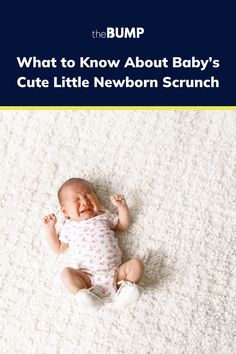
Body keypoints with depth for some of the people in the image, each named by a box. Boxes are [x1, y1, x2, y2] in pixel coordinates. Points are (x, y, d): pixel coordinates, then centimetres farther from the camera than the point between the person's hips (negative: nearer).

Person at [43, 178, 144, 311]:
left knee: (137, 263, -18)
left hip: (114, 272, 2)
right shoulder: (69, 227, 17)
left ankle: (124, 289, -31)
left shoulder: (103, 217, 19)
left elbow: (123, 224, 26)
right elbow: (58, 247, 21)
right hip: (88, 278, -1)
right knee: (67, 272, -27)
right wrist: (50, 228, 10)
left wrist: (122, 206, 12)